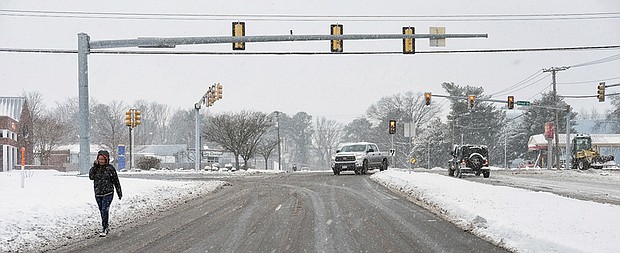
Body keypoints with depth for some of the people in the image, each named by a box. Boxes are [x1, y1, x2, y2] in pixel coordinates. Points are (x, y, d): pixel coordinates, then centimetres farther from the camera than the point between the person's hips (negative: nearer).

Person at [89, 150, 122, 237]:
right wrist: (95, 166, -16)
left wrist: (119, 193, 4)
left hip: (108, 194, -4)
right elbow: (91, 177, -11)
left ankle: (104, 229, -12)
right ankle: (106, 226, 29)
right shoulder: (95, 168, 5)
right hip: (98, 194, 4)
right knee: (102, 211, 13)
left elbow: (116, 181, 1)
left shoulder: (110, 168, -4)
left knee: (105, 210, -15)